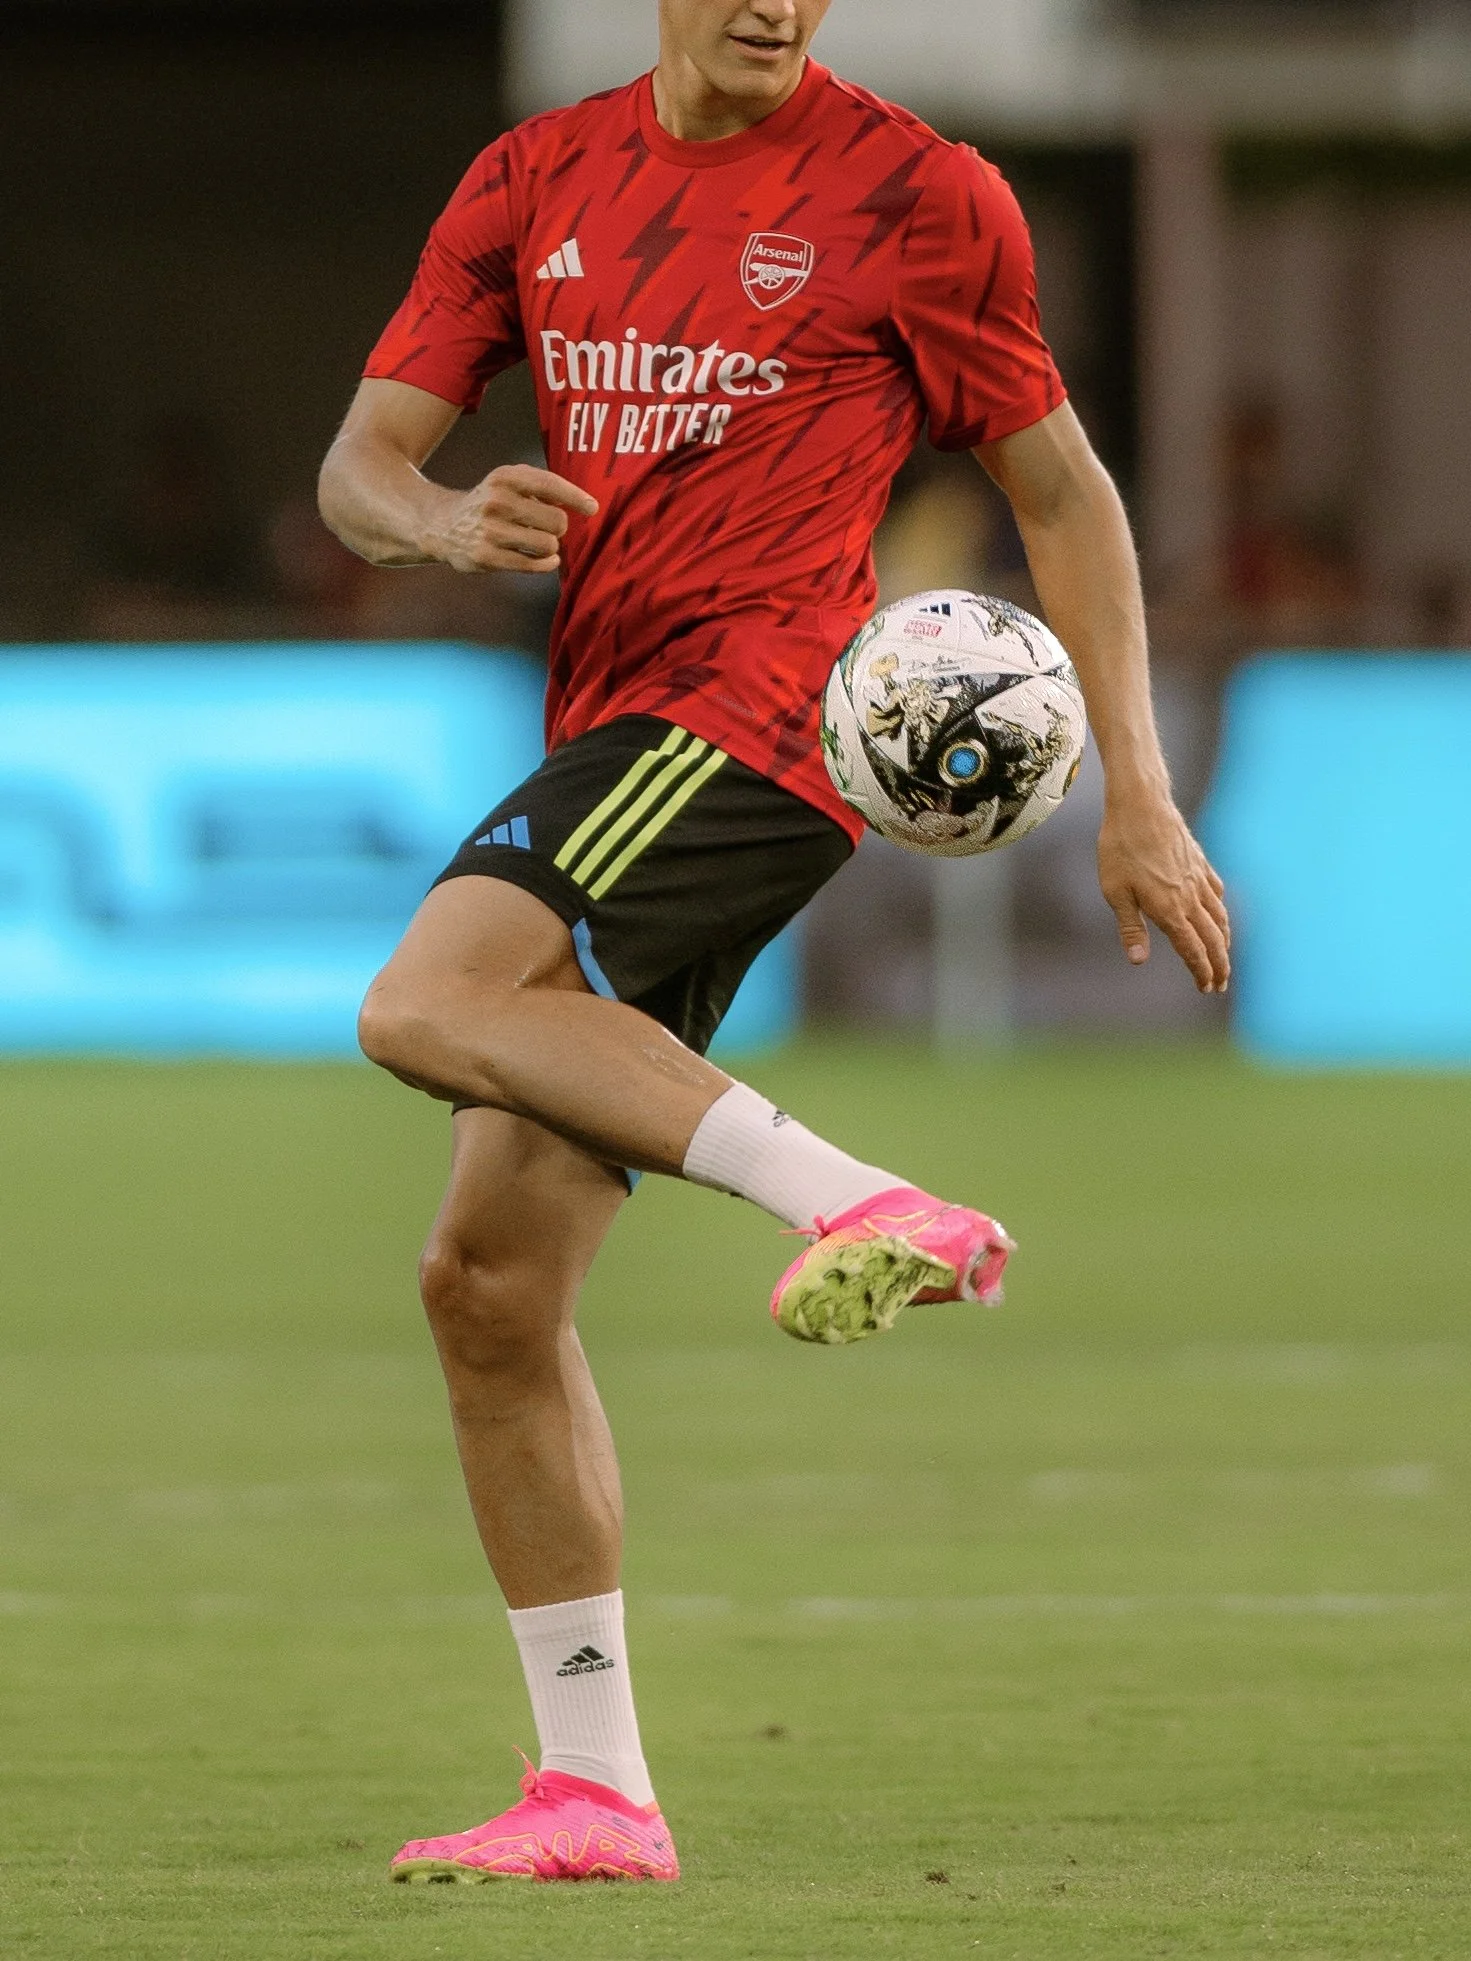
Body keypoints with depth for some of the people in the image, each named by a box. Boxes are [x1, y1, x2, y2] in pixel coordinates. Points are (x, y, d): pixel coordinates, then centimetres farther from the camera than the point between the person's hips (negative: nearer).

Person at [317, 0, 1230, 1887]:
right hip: (607, 730, 6)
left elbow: (1062, 492, 6)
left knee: (424, 1008, -29)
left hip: (753, 709, -6)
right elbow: (357, 465, 10)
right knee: (486, 1280, 1)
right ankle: (593, 1793, 6)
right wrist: (447, 518, -14)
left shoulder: (913, 193, -1)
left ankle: (862, 1206, -33)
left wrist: (1136, 795, 2)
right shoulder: (537, 183, 13)